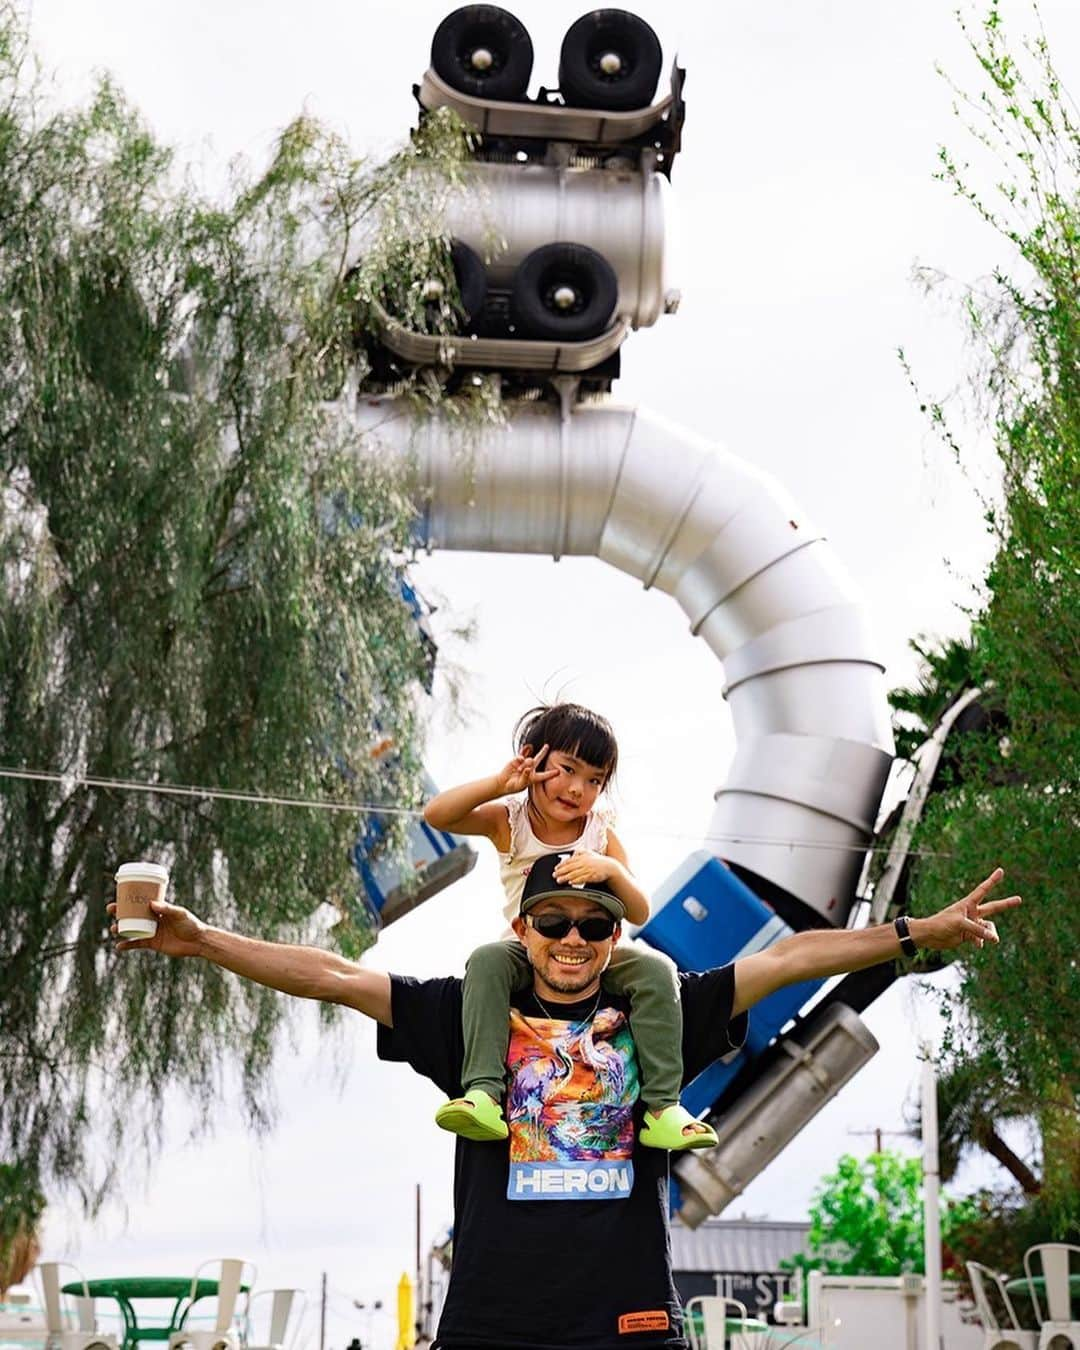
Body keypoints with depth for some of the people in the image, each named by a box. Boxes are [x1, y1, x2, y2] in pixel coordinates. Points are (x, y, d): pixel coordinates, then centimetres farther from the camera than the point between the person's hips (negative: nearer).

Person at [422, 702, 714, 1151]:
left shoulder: (600, 832, -1)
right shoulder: (509, 820, -4)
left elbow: (638, 914, -8)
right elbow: (436, 815, -19)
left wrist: (611, 869, -29)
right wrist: (499, 783, -27)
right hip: (527, 954, -1)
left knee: (656, 970, -25)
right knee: (487, 960, -32)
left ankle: (662, 1106, -24)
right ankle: (484, 1093, -41)